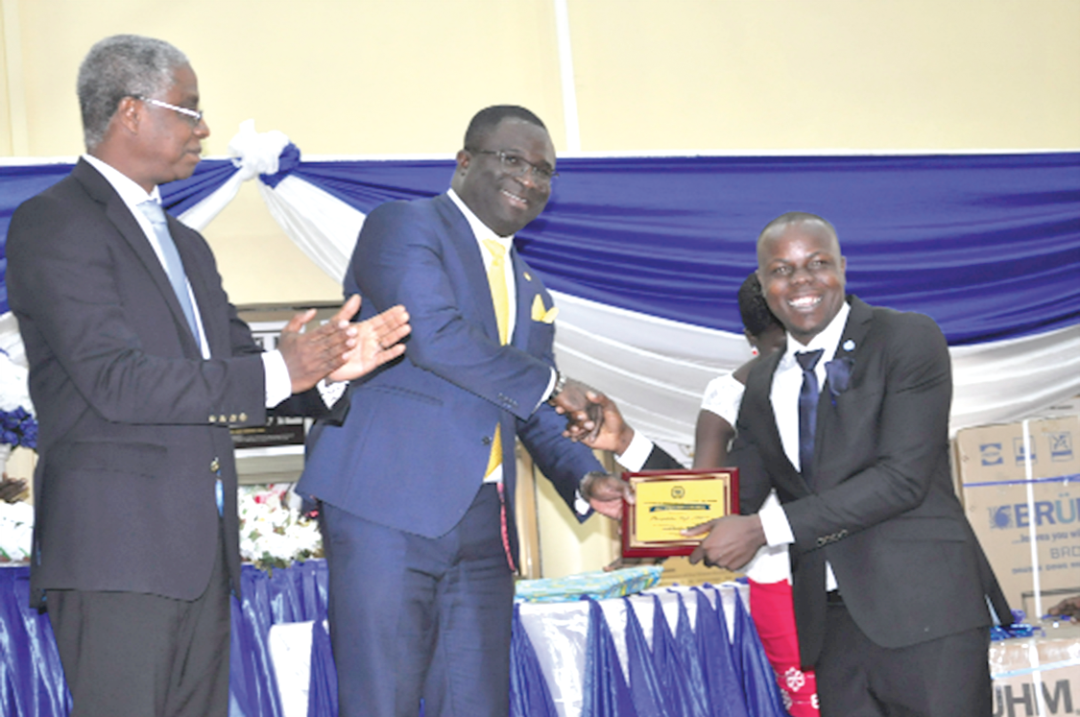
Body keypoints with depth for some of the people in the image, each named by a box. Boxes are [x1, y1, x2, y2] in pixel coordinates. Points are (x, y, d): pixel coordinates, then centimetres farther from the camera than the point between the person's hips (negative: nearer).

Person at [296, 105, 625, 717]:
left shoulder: (530, 290, 24)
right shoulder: (404, 226, 1)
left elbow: (536, 417, 25)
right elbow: (433, 333, -15)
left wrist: (583, 478, 4)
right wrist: (547, 383, -5)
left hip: (482, 524, 7)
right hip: (389, 508, -7)